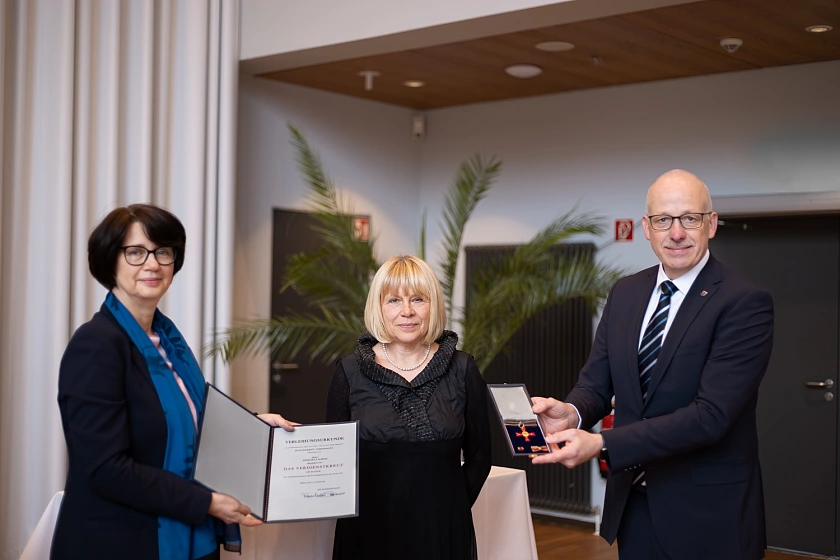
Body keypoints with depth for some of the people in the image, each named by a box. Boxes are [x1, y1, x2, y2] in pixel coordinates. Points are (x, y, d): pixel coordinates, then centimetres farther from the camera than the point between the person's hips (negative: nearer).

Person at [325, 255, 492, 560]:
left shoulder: (462, 369, -1)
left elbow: (479, 455, 4)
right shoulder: (350, 371, -2)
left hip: (444, 530, 0)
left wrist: (451, 508, -3)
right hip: (369, 532, 0)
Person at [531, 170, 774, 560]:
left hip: (707, 514, -5)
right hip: (631, 503, 5)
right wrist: (573, 413, -20)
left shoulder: (746, 303, -16)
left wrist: (601, 444, -29)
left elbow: (710, 414, -23)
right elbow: (596, 381, 4)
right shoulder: (624, 294, 5)